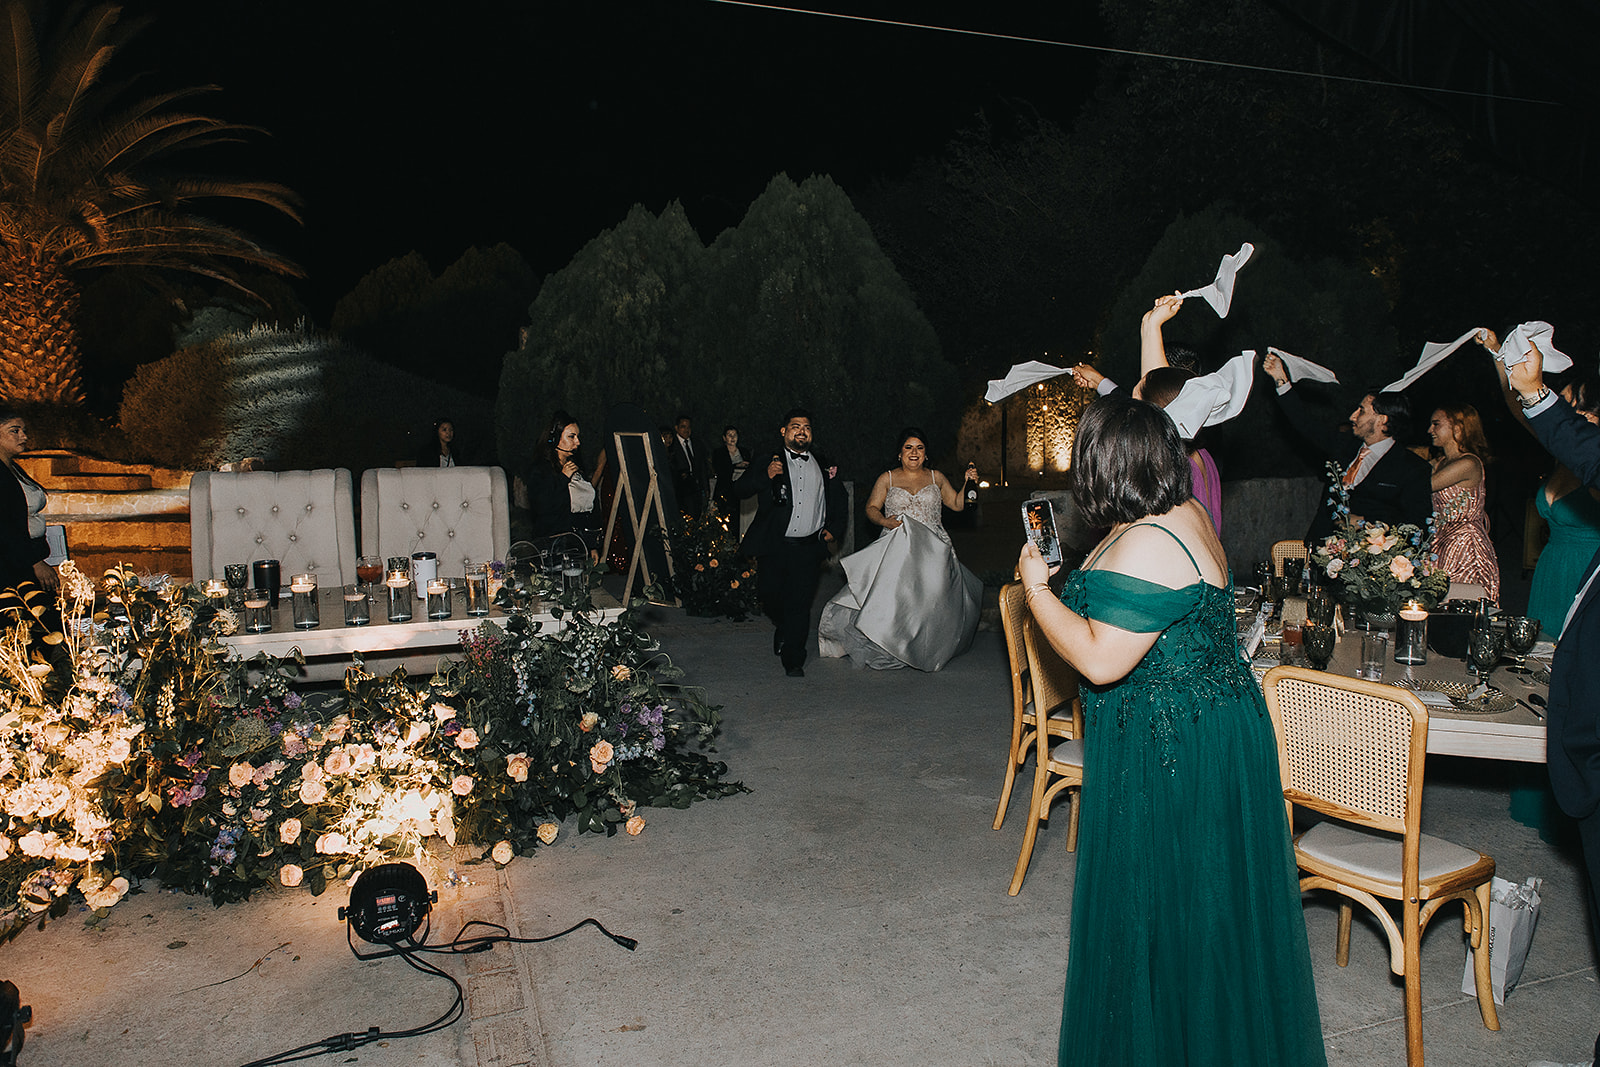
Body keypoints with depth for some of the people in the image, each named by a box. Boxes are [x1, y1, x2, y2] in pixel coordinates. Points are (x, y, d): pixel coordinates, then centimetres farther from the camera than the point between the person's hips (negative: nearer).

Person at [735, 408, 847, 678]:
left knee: (800, 603, -1)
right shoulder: (770, 462, 5)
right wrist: (765, 476, -20)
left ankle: (793, 660, 11)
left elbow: (839, 501, 24)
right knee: (769, 594, 4)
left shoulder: (823, 466, 12)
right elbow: (739, 490, -5)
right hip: (775, 546, 0)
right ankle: (784, 628, 36)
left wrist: (834, 528, 10)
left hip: (808, 547, 1)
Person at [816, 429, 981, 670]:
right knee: (891, 595, -13)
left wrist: (968, 483, -1)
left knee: (929, 600, -8)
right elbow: (871, 508, 4)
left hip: (931, 551, 1)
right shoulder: (887, 479, 9)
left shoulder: (936, 478, 13)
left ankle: (925, 648, 6)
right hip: (896, 550, -1)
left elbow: (957, 504, 15)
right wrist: (884, 521, -15)